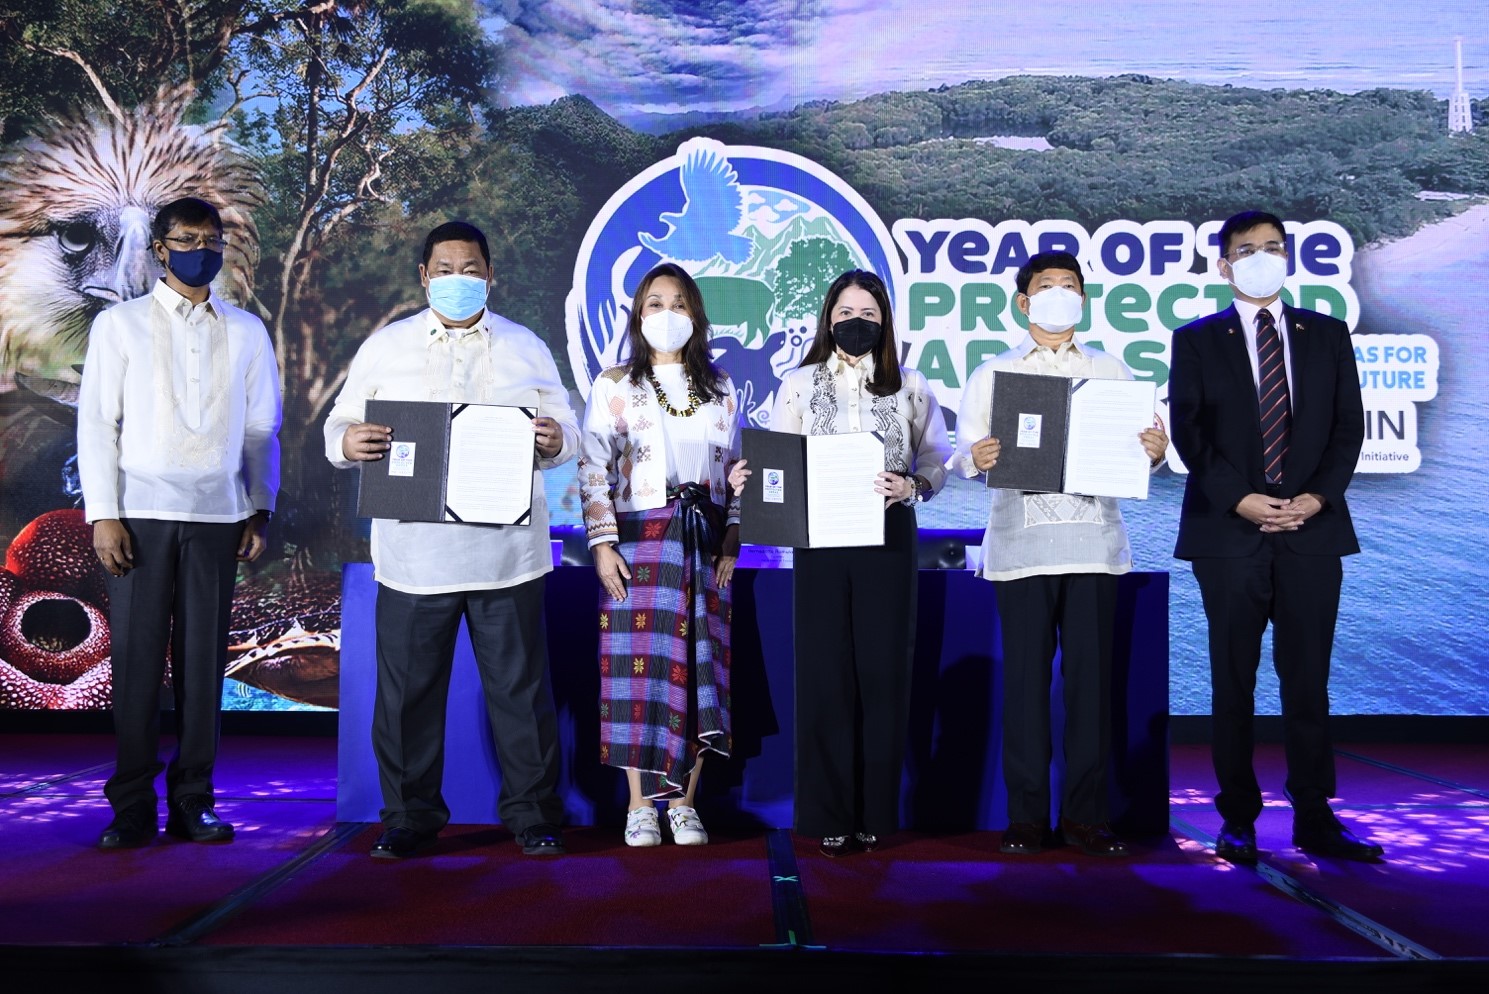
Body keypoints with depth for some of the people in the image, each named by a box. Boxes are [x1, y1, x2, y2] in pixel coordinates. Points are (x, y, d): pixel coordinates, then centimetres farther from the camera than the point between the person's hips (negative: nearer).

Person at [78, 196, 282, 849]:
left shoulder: (246, 332, 12)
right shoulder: (120, 324, 7)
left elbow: (262, 427, 12)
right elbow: (97, 422, 3)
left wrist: (261, 510, 5)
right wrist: (103, 514, -5)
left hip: (217, 514, 1)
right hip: (140, 513, -1)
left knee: (203, 660, 3)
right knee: (136, 659, -1)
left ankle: (192, 802, 11)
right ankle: (132, 807, 8)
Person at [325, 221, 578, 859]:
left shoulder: (526, 347, 12)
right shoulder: (384, 346, 11)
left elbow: (567, 433, 9)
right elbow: (340, 426, 8)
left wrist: (555, 439, -15)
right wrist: (349, 441, -15)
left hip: (507, 555, 0)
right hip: (412, 555, 0)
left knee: (520, 687, 5)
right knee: (408, 691, 6)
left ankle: (531, 814, 18)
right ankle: (410, 817, 21)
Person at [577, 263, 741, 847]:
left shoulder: (719, 388, 12)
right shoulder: (614, 386, 4)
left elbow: (736, 468, 12)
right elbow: (594, 469, -1)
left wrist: (732, 539, 2)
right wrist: (602, 543, -9)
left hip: (704, 545, 2)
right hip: (639, 541, -2)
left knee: (697, 667, 0)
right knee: (639, 666, -4)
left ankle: (684, 804, 10)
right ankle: (640, 806, 7)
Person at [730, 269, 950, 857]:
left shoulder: (910, 387, 8)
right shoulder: (799, 385, 9)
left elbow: (938, 459, 5)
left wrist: (909, 487, -15)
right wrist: (747, 478, -14)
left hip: (888, 539, 0)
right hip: (820, 539, 0)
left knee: (882, 670, 1)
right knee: (824, 671, 0)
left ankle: (875, 813, 12)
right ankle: (829, 815, 9)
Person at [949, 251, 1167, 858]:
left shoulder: (1111, 371, 16)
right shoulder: (992, 374, 13)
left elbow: (1136, 451, 11)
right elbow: (963, 455, 2)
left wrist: (1155, 452, -12)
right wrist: (976, 458, -20)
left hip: (1093, 541, 1)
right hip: (1020, 544, -1)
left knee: (1090, 675, 1)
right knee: (1025, 675, 0)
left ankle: (1084, 813, 10)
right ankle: (1026, 814, 9)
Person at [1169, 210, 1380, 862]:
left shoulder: (1327, 335, 13)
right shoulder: (1197, 341, 7)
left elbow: (1349, 427, 8)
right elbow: (1189, 434, -1)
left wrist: (1316, 497, -7)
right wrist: (1240, 500, -12)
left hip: (1312, 529, 2)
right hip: (1229, 532, -1)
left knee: (1308, 679, 4)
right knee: (1233, 681, 3)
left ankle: (1315, 818, 12)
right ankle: (1239, 819, 11)